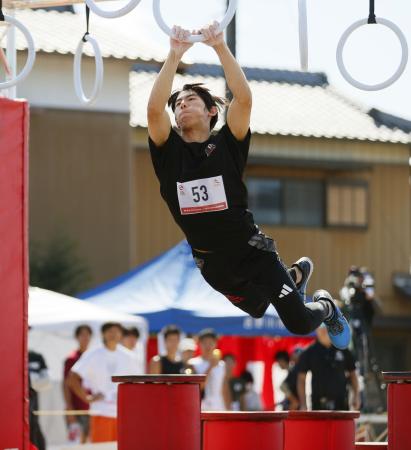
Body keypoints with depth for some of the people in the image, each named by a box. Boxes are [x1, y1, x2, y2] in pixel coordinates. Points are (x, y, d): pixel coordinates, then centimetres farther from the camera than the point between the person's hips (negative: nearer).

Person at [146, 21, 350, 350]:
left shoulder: (226, 146, -7)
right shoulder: (169, 151, -4)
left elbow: (244, 99, -21)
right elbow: (154, 110, -21)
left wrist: (220, 47, -24)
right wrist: (175, 56, -24)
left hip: (252, 251, -3)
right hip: (212, 263, 3)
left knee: (299, 324, -7)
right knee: (258, 308, 24)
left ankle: (326, 307, 28)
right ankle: (297, 275, 53)